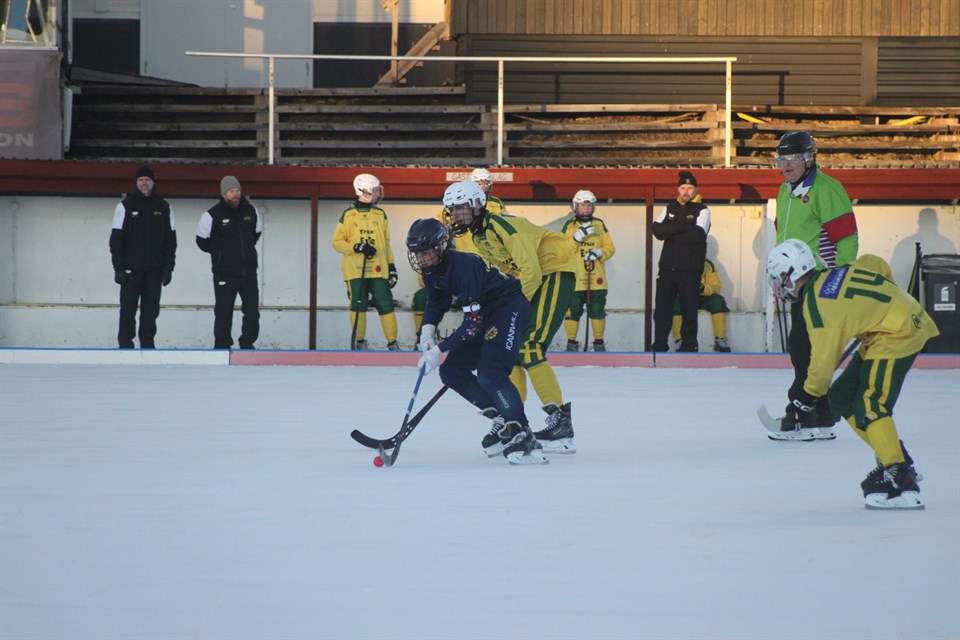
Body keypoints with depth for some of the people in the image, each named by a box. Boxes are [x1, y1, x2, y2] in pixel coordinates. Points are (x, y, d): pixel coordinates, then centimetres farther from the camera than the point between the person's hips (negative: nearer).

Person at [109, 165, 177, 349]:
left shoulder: (163, 207, 6)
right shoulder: (126, 206, -1)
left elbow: (171, 240, 8)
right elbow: (116, 239, -3)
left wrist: (168, 268, 1)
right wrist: (118, 268, -9)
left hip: (154, 270, 2)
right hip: (131, 269, -2)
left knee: (151, 310, 3)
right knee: (128, 309, -1)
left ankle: (147, 344, 10)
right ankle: (125, 345, 4)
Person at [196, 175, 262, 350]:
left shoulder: (251, 211, 4)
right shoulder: (212, 215, -9)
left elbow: (257, 232, 23)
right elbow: (202, 240, 2)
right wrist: (218, 253, 10)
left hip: (248, 271, 4)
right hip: (224, 274, -4)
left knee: (252, 309, 2)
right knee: (223, 311, -2)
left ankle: (247, 344, 13)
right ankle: (222, 345, 5)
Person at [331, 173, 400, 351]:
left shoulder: (380, 214, 13)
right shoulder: (348, 215, 2)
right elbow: (337, 242, 3)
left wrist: (391, 266, 13)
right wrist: (356, 247, -12)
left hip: (378, 269, 2)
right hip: (355, 269, -2)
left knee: (385, 305, -4)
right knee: (358, 305, -5)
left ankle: (392, 343, 2)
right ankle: (359, 342, 4)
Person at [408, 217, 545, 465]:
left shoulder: (463, 266, -31)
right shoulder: (431, 270, -3)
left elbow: (473, 323, -32)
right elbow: (437, 302, 15)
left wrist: (439, 349, -31)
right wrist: (428, 328, -5)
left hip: (510, 306, -10)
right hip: (485, 312, 10)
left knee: (490, 374, -26)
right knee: (451, 371, 4)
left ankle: (523, 438, -27)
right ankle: (504, 422, 7)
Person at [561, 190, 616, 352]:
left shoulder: (600, 225, 11)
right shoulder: (569, 226, 5)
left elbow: (610, 248, 9)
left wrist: (599, 252, -12)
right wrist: (577, 238, -18)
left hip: (597, 278, 2)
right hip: (575, 278, -2)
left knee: (597, 311, 4)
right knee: (573, 310, -3)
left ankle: (599, 341, 15)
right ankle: (571, 342, 8)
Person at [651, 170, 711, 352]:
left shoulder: (701, 210, 2)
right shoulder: (670, 208, 16)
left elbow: (697, 235, -14)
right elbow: (657, 230, 1)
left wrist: (671, 233, -7)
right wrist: (681, 228, -12)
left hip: (690, 268, -4)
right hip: (668, 266, 4)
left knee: (689, 308, -2)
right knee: (662, 308, 1)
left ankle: (689, 344, 5)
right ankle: (659, 345, 5)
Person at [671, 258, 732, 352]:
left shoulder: (708, 265, 6)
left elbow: (717, 286, -3)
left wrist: (704, 288, -25)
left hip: (703, 299, 1)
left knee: (717, 300, -28)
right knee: (675, 301, -34)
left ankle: (720, 340, -28)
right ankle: (680, 340, -39)